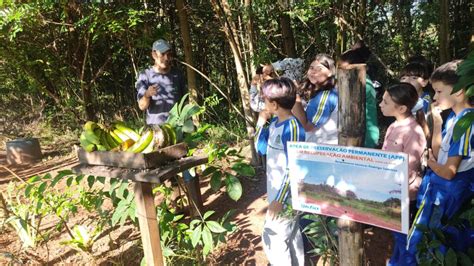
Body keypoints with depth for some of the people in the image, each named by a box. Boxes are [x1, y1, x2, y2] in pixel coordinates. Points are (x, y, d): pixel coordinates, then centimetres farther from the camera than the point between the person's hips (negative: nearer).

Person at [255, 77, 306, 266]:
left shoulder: (292, 127, -24)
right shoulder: (275, 122, 2)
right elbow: (261, 148, 12)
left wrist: (279, 200, -22)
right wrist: (260, 123, 0)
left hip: (286, 194, -9)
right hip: (277, 190, 9)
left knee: (272, 237, 2)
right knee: (291, 233, 22)